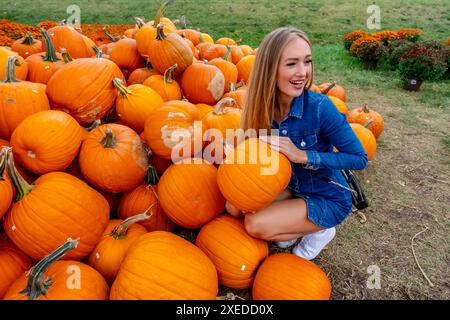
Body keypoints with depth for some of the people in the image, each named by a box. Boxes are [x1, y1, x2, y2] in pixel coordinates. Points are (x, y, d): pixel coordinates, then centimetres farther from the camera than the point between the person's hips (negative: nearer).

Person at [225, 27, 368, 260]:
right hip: (290, 187, 5)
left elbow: (360, 159, -20)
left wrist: (302, 156, -29)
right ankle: (295, 227, 11)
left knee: (255, 225, -19)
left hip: (328, 199, -5)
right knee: (234, 207, -9)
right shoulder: (263, 106, -13)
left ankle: (318, 232, 6)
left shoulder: (320, 107, -28)